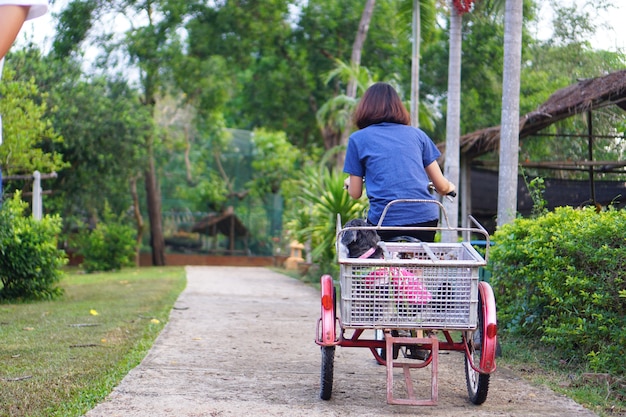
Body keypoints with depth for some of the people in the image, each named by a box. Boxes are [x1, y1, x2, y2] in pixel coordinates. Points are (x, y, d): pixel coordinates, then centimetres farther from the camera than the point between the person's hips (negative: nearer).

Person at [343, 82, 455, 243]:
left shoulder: (358, 139, 8)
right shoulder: (416, 134, 14)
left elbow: (355, 193, 11)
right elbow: (441, 186, 13)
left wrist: (349, 182, 34)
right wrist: (449, 187, 37)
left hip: (385, 223, -3)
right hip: (425, 217, 3)